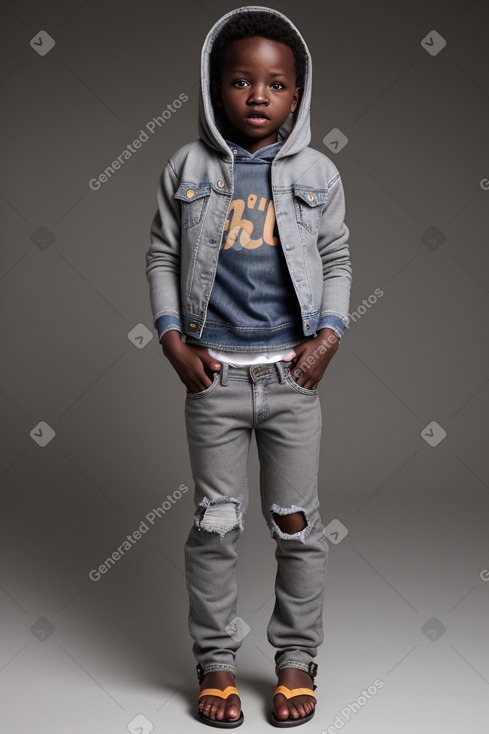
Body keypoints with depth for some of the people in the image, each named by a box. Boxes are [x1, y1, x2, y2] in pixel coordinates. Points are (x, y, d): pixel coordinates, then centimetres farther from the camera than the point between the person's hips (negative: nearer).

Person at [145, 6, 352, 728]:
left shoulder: (318, 173, 3)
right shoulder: (189, 167, 1)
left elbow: (337, 262, 9)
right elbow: (162, 256, 7)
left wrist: (328, 338, -3)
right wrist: (174, 342, -2)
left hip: (293, 373, 1)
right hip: (214, 373, 0)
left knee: (297, 523, 8)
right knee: (216, 523, 7)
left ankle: (297, 661, 25)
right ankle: (216, 662, 24)